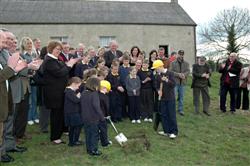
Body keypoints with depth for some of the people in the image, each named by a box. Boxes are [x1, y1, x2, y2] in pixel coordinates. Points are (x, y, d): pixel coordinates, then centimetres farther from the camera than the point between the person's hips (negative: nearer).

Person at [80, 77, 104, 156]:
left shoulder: (83, 93, 4)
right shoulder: (94, 94, -19)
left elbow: (81, 106, 12)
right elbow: (97, 107, -22)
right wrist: (102, 117, -16)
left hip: (85, 118, 7)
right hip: (93, 118, -7)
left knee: (88, 133, 16)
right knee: (95, 133, 5)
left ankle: (89, 149, 24)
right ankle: (94, 150, 9)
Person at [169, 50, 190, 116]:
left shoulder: (186, 63, 11)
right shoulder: (173, 63, 2)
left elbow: (188, 71, -2)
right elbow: (171, 71, -8)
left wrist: (184, 74, -22)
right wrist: (178, 74, -19)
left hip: (182, 82, 3)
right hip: (175, 82, -3)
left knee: (181, 96, 10)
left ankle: (180, 110, 21)